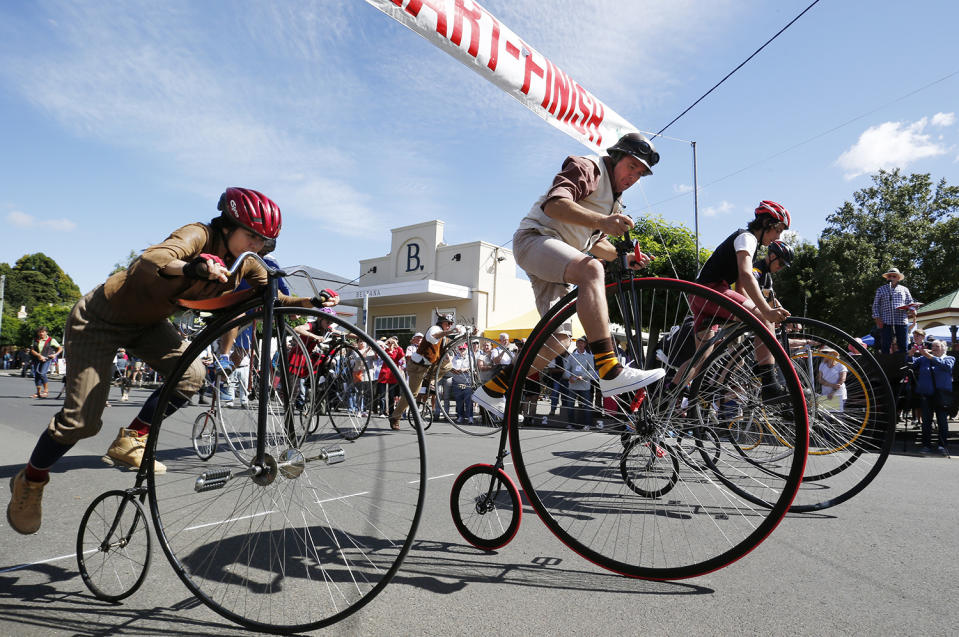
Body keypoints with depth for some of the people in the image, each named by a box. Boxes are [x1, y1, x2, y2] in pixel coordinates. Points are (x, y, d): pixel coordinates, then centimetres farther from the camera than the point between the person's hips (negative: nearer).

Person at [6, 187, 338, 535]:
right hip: (100, 319, -6)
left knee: (191, 374, -18)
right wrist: (192, 268, -69)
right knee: (81, 420, -5)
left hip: (147, 324, 7)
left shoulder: (244, 263, -11)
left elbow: (275, 299, -6)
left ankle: (129, 442, 4)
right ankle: (30, 480, 25)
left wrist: (314, 301, -24)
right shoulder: (199, 236, -32)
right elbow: (148, 262, -49)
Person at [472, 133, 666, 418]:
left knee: (559, 338, 2)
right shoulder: (587, 168, -6)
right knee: (591, 270, -37)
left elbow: (595, 244, 27)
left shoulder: (612, 200, 23)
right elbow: (554, 204, -24)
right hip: (536, 237, -10)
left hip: (556, 258, 10)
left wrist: (624, 257, 9)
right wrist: (600, 221, -39)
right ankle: (610, 373, -48)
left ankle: (491, 391, 10)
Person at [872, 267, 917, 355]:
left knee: (903, 344, 1)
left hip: (901, 320, 1)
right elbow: (875, 305, 9)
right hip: (885, 321, -1)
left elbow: (910, 302, 16)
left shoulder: (904, 289, 18)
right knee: (885, 344, -4)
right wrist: (877, 318, -3)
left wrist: (912, 310, -6)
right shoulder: (881, 289, 14)